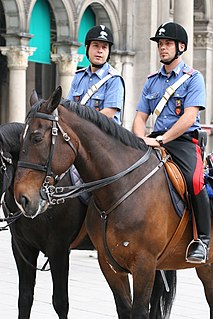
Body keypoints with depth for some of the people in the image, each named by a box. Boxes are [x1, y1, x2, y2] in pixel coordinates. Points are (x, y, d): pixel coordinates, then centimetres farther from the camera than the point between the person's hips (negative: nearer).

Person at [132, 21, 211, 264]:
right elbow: (140, 117, 14)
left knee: (193, 181, -33)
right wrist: (142, 141, -8)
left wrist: (160, 140, -21)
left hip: (184, 141, -5)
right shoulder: (152, 81, 18)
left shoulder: (193, 78, 2)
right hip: (156, 141, 6)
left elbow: (189, 117, -11)